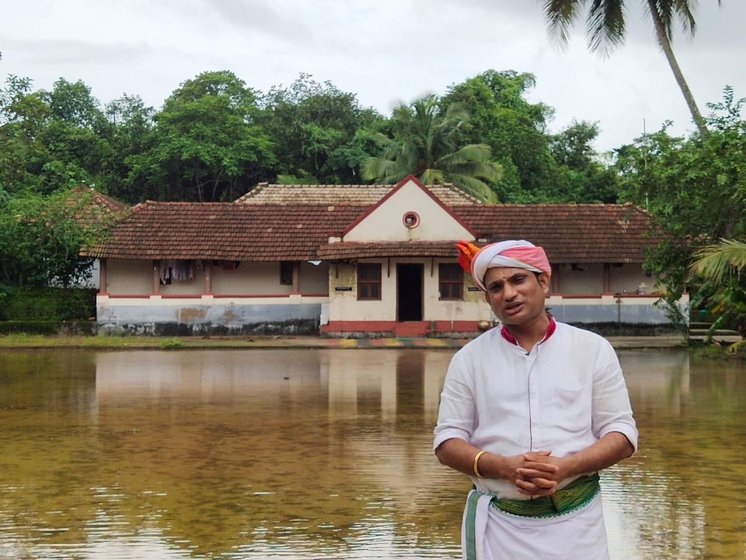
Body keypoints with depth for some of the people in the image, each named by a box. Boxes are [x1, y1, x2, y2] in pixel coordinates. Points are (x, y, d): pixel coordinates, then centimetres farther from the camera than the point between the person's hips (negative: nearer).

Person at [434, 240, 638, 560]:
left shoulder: (592, 349, 2)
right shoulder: (469, 359, 3)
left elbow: (622, 434, 0)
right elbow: (447, 442, 1)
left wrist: (564, 468, -16)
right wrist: (507, 468, -16)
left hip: (575, 521, 0)